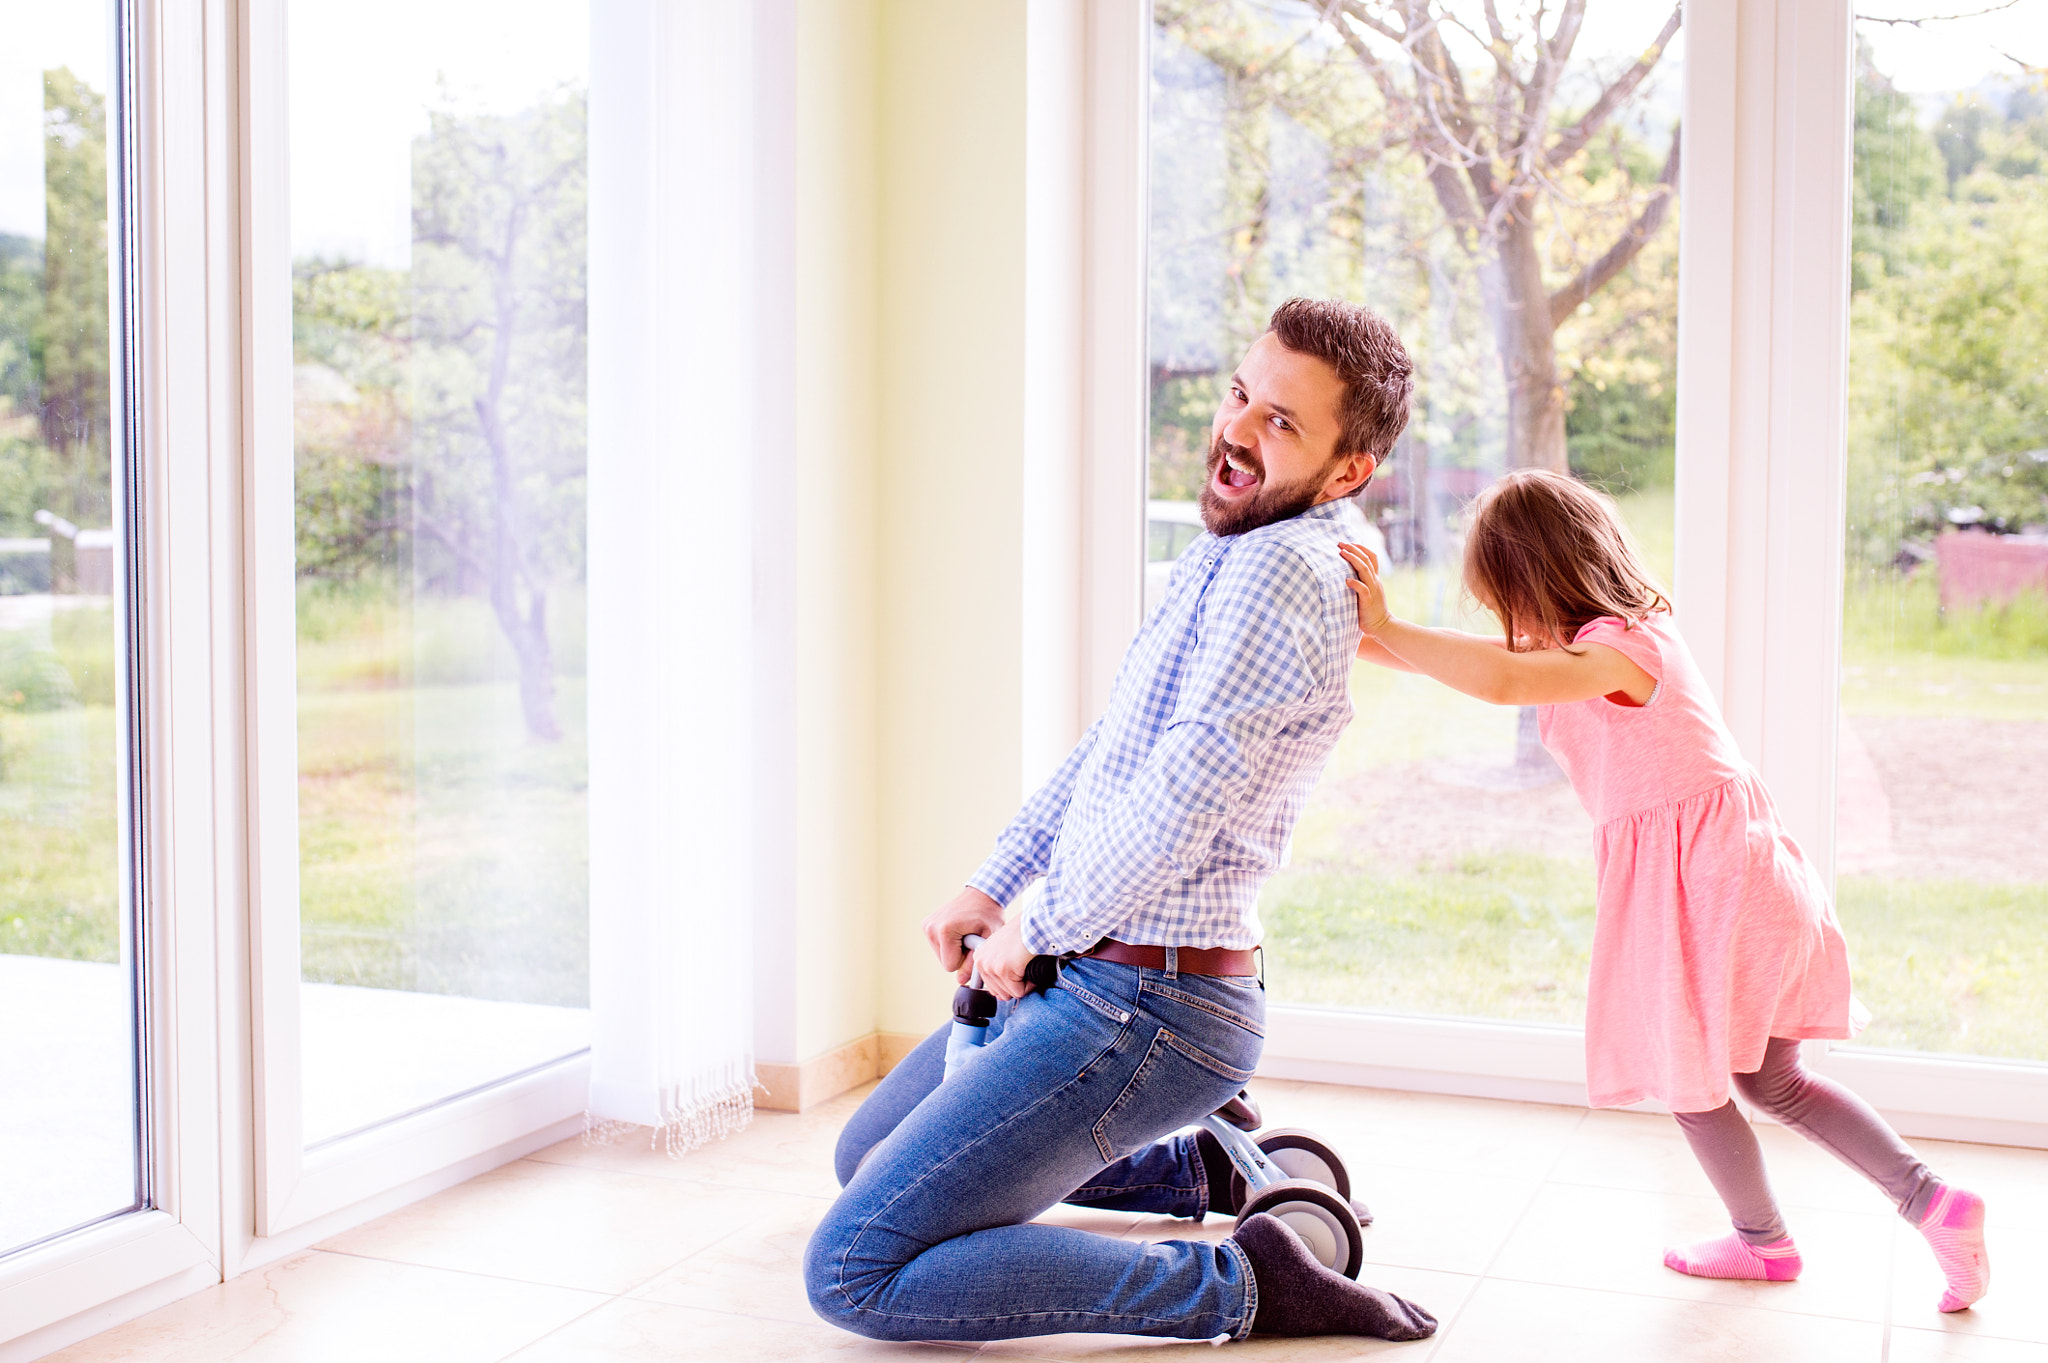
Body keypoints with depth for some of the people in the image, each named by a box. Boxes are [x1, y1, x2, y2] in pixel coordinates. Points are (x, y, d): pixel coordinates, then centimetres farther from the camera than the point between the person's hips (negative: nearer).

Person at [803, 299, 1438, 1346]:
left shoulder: (1280, 570, -21)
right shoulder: (1231, 551, 12)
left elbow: (1178, 804, -30)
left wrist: (1036, 929, -14)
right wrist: (992, 883, 15)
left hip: (1140, 1007, -11)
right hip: (1088, 980, 11)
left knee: (851, 1271, -15)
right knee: (865, 1159, 29)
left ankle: (1236, 1287, -10)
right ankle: (1210, 1168, 24)